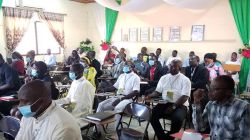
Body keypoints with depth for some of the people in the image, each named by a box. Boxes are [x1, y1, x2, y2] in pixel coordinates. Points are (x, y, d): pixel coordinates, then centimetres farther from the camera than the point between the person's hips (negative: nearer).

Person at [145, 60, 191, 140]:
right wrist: (149, 96, -9)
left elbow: (184, 97, -11)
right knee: (152, 114, -20)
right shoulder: (164, 78, 11)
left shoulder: (185, 80, -3)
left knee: (177, 118, -33)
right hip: (164, 103, 4)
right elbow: (157, 91, 12)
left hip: (179, 105, -4)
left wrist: (173, 106, -23)